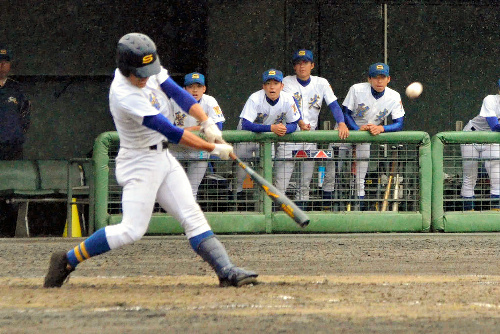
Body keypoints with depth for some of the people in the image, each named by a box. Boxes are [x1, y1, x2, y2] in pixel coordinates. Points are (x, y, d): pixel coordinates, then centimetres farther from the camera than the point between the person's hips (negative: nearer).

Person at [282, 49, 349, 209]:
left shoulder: (321, 83, 7)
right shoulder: (288, 82, 0)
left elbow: (333, 105, -3)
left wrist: (342, 123, -21)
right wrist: (300, 123, -32)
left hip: (311, 132, 3)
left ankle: (301, 203, 8)